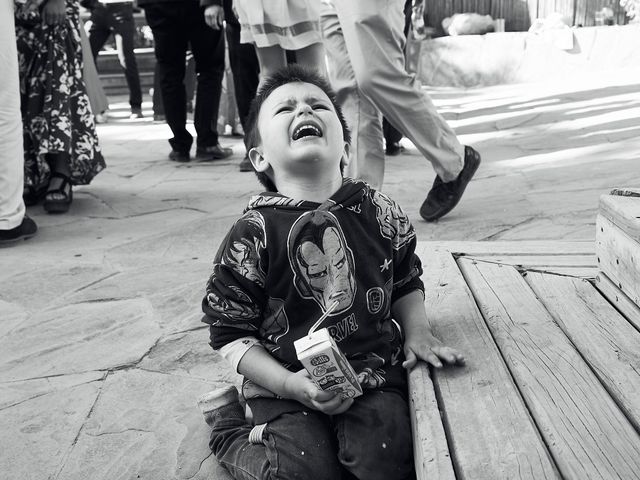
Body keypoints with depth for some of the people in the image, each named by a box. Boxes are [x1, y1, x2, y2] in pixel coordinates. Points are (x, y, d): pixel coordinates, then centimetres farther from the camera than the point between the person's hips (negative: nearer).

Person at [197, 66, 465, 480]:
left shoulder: (380, 213, 0)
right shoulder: (253, 234, -11)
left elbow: (406, 283, 17)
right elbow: (231, 333, -7)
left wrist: (417, 333, -1)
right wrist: (289, 385, -18)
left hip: (374, 370, 3)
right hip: (286, 383, -3)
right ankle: (230, 428, 13)